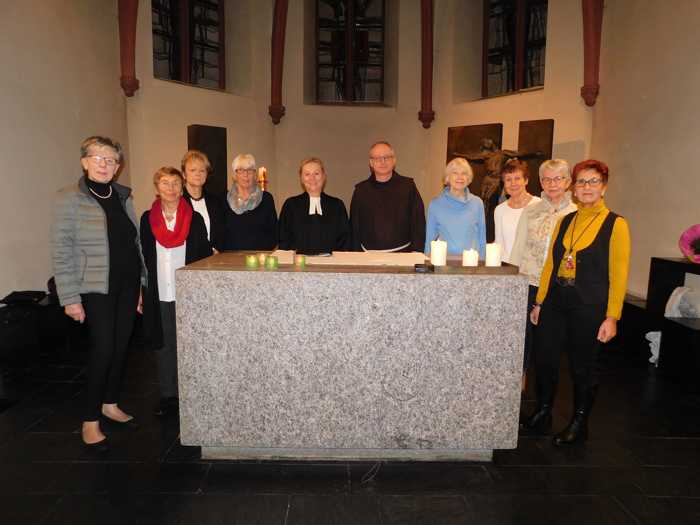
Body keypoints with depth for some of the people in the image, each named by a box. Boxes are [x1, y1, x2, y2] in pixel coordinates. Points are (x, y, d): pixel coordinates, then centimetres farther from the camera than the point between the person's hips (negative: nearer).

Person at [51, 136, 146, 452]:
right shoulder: (68, 199, -6)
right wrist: (70, 298, -12)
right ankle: (90, 421, 11)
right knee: (103, 349, -6)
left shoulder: (124, 197, 8)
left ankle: (110, 404, 29)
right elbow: (61, 252, -9)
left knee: (122, 346, 10)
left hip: (128, 285, 5)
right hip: (97, 287, -5)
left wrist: (140, 284, 12)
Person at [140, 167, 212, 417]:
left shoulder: (195, 219, 0)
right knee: (163, 344, 9)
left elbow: (205, 255, 1)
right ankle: (168, 395, 21)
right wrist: (141, 291, 4)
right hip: (159, 294, 2)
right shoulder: (148, 218, 5)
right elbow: (144, 256, 7)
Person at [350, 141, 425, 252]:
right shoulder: (361, 190, 8)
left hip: (402, 253, -1)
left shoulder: (408, 186, 4)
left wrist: (416, 251, -6)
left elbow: (418, 222, 2)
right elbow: (354, 227, 8)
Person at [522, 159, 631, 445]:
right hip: (555, 302, 4)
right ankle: (542, 412, 31)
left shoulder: (615, 224, -5)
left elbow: (618, 274, -8)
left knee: (583, 367, 9)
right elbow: (550, 264, 10)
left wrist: (612, 317, -12)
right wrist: (540, 302, 10)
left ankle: (579, 423, 29)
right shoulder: (564, 221, 9)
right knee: (545, 359, 10)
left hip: (588, 307, -4)